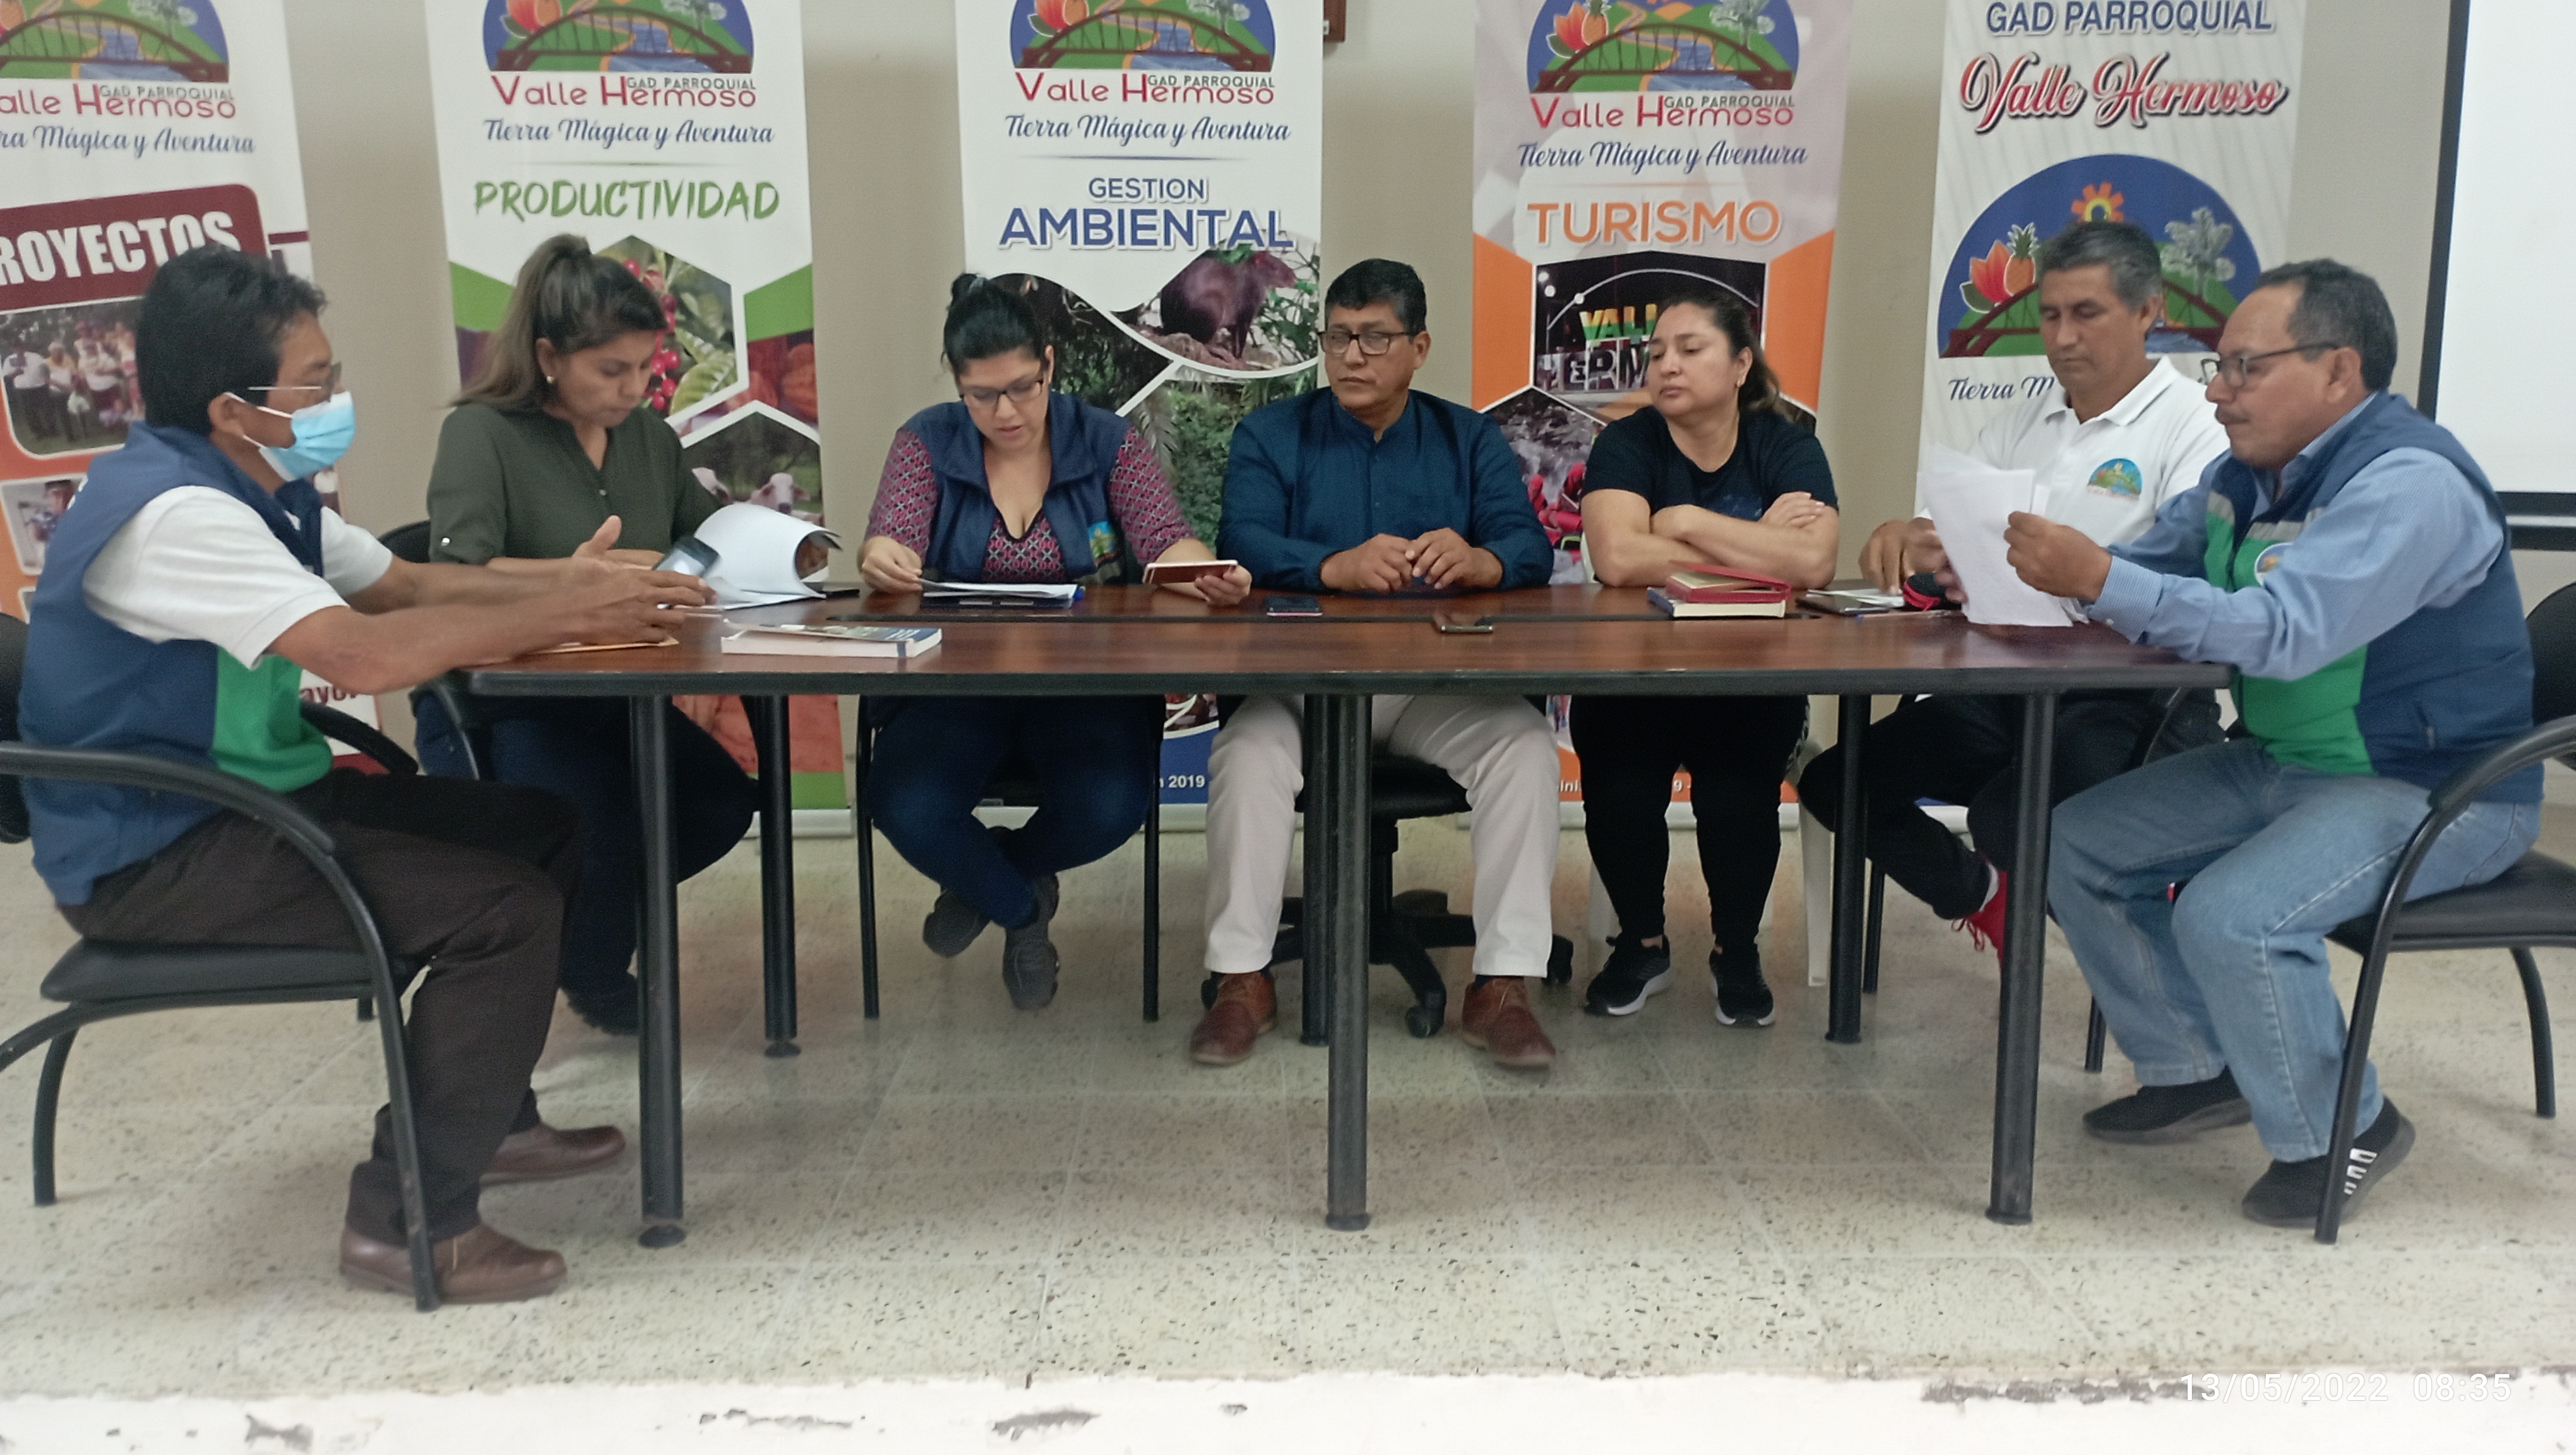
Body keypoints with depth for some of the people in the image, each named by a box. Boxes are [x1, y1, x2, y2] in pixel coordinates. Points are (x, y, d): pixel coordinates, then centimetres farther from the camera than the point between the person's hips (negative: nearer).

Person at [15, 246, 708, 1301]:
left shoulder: (260, 492, 6)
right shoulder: (175, 512, -25)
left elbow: (408, 584, 12)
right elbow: (366, 655, -34)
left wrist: (561, 586, -5)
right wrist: (562, 616, -23)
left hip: (243, 805, 10)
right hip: (156, 859, -10)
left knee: (542, 830, 11)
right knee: (506, 908, -21)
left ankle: (484, 1116, 23)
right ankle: (410, 1222, -8)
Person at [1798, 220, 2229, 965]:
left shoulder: (2195, 430, -6)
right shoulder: (2022, 423, 14)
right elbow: (1943, 534, 16)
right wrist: (1902, 535, -10)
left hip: (2134, 700, -6)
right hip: (2006, 683, 7)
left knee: (2006, 815, -32)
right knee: (1836, 780, -5)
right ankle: (1988, 897, 19)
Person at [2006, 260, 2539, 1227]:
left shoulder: (2408, 482, -22)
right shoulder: (2248, 475, 6)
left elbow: (2285, 632, -34)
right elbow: (2151, 563, 13)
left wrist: (2099, 579, -38)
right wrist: (2051, 573, -9)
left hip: (2435, 791, -9)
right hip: (2280, 764, 9)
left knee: (2231, 917, -30)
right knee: (2077, 847, 0)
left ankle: (2342, 1133, -3)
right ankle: (2199, 1073, 14)